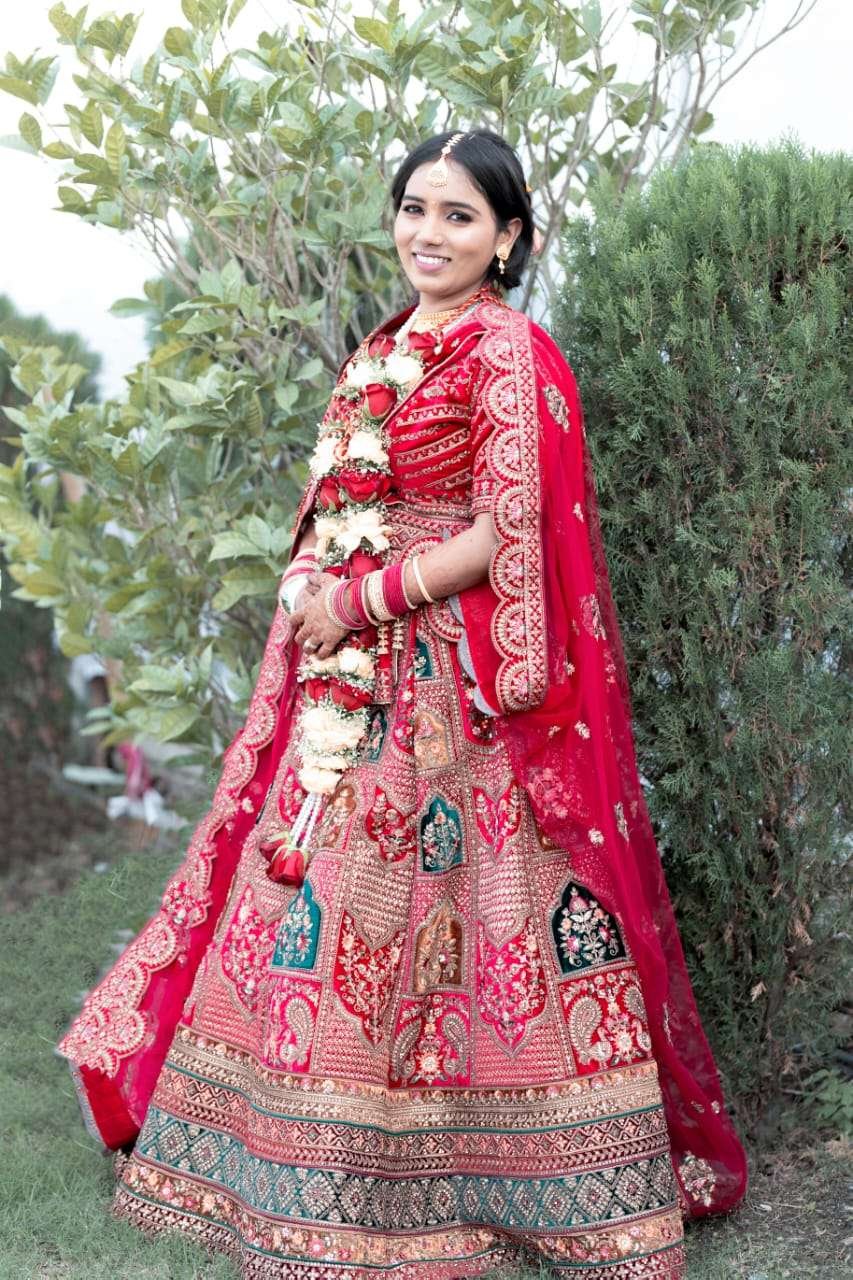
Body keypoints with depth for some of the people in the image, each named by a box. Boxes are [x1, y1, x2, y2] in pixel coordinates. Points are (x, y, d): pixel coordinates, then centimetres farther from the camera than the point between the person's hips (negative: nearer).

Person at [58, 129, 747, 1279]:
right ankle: (326, 1183, 24)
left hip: (451, 691, -8)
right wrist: (316, 607, 6)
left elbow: (507, 534, -16)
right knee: (320, 906, 10)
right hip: (352, 686, 8)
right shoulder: (380, 352, 16)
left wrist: (361, 599, -13)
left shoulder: (509, 350, -8)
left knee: (406, 910, -3)